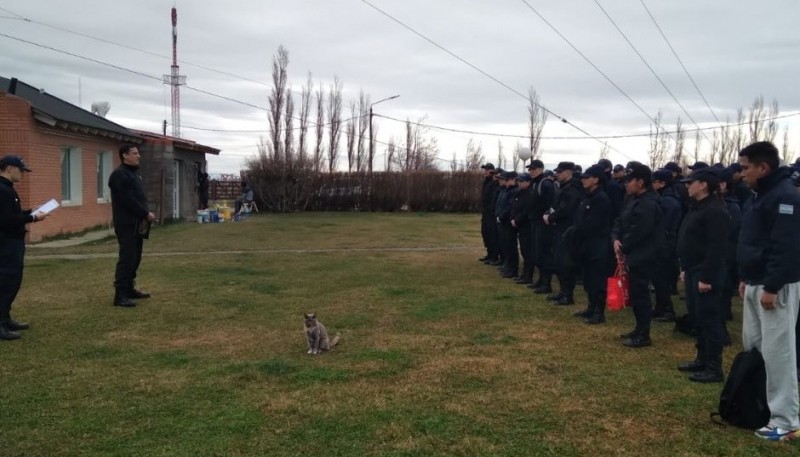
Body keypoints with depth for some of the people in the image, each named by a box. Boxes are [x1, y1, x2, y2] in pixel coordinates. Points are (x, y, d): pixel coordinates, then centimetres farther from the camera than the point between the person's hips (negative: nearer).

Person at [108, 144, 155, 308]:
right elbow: (128, 200, -21)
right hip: (126, 224, -10)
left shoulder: (133, 173, 18)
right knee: (127, 258, -11)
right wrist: (146, 214, -15)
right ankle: (120, 295, -10)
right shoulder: (119, 174, -13)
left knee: (134, 258, 13)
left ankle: (129, 289, 22)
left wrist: (145, 214, 5)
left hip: (136, 223, 10)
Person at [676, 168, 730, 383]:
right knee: (696, 317, 16)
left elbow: (716, 248, -23)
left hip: (705, 274, -11)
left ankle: (714, 368, 3)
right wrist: (685, 269, 19)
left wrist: (707, 277, -24)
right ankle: (702, 359, 28)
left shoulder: (715, 210, -18)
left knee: (709, 319, -4)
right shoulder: (697, 207, 14)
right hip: (693, 271, 11)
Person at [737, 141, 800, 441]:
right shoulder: (758, 195, 15)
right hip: (756, 284, 10)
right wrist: (745, 279, 20)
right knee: (753, 346, 15)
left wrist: (771, 287, -23)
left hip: (776, 287, -10)